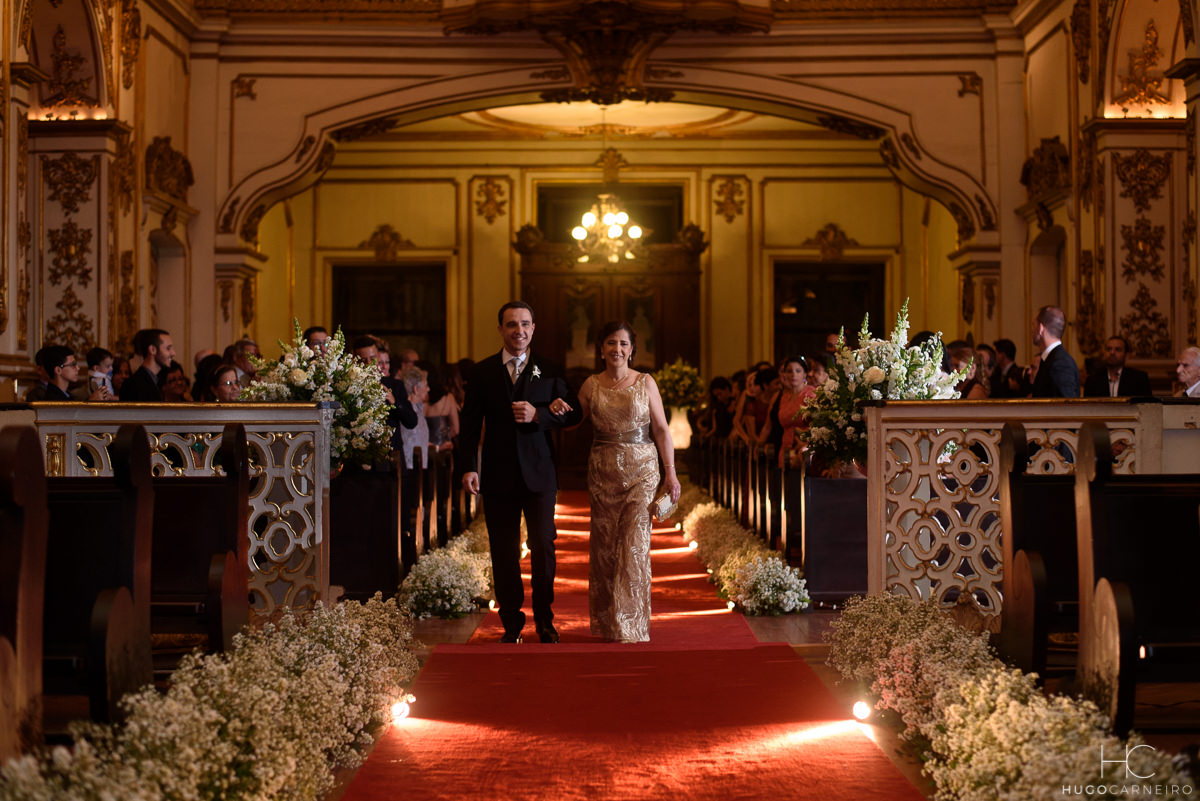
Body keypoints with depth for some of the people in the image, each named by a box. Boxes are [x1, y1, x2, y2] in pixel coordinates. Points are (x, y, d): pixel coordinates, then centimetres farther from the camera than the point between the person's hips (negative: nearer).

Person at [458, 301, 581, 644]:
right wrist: (469, 467, -6)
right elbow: (469, 423, 4)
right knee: (504, 552, 5)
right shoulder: (482, 372, 6)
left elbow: (573, 413, 3)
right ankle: (511, 624, 15)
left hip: (539, 472, 0)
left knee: (543, 547, -1)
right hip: (498, 474, 0)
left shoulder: (548, 371, 7)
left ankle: (544, 621, 14)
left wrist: (538, 415, -14)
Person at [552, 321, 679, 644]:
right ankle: (607, 622, 16)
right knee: (605, 546, 5)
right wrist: (559, 409, -10)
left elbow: (661, 429, 0)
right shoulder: (591, 385, 5)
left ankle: (631, 626, -2)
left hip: (641, 470, -2)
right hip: (603, 472, 2)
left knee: (635, 544, -8)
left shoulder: (645, 382, 1)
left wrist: (670, 472, -5)